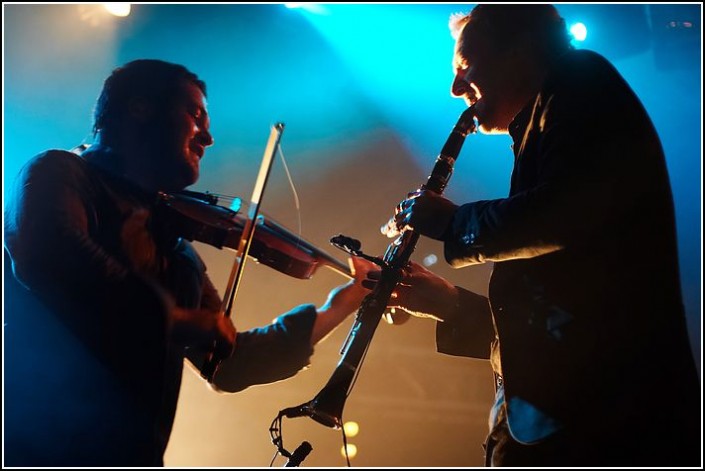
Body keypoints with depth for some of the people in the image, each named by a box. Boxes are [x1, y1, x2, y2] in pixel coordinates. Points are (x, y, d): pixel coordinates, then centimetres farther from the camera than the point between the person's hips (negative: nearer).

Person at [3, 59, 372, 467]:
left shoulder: (178, 251, 20)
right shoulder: (59, 174, 3)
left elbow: (229, 364, 23)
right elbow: (47, 255, -19)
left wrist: (334, 309, 22)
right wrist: (176, 318, -13)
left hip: (129, 455, 7)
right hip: (37, 446, -6)